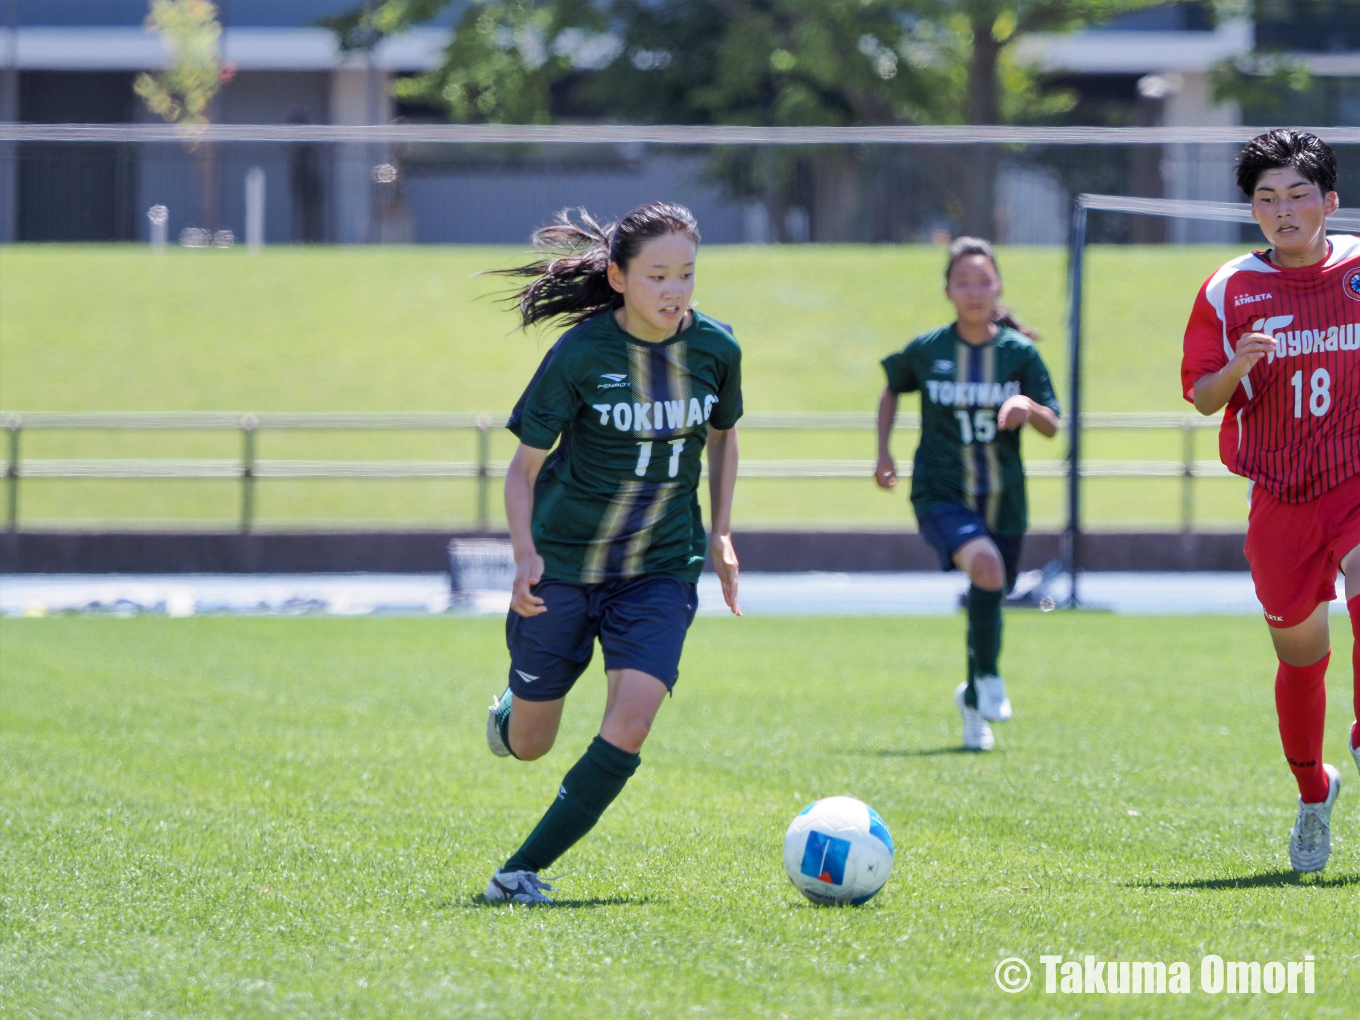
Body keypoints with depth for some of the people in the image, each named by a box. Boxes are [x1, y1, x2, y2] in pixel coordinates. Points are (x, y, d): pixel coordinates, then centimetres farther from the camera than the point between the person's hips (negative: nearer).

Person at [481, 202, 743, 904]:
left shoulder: (715, 348, -5)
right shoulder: (580, 355, -16)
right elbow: (524, 466, -8)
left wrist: (721, 534, 7)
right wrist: (525, 552, -23)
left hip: (661, 569, 2)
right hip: (564, 563, -2)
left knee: (630, 725, -19)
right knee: (529, 745, 9)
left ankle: (524, 870, -10)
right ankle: (509, 711, 47)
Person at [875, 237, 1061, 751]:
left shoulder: (1019, 352, -2)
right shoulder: (926, 351, -3)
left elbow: (1052, 426, -4)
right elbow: (892, 389, 18)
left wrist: (1028, 406, -25)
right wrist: (883, 450, 11)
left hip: (1002, 498, 2)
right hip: (940, 493, -2)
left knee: (988, 598, 12)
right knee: (986, 567, -30)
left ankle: (973, 699, 39)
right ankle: (988, 676, -7)